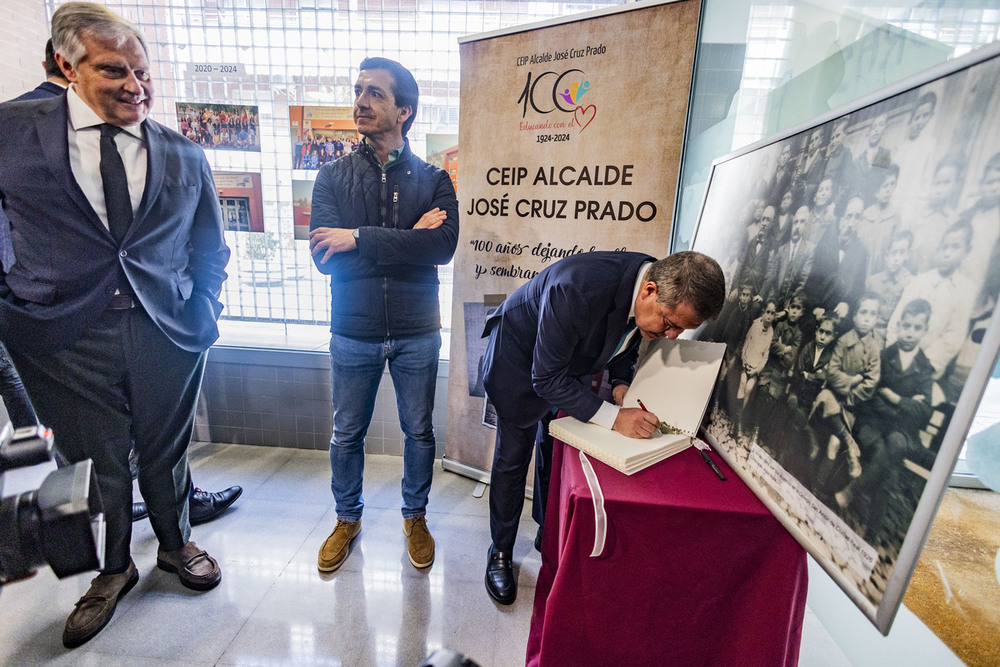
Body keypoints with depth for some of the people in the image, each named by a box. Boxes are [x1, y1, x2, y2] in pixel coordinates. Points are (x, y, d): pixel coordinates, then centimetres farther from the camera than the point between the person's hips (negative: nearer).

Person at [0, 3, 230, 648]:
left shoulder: (185, 155, 5)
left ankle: (176, 544, 43)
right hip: (66, 339, 0)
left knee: (165, 454, 16)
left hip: (167, 335, 1)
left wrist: (202, 315, 4)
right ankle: (114, 569, 41)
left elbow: (211, 250, 11)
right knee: (99, 463, 15)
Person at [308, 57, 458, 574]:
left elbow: (444, 244, -20)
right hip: (353, 333, 1)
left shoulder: (433, 179, -1)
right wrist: (409, 240, -16)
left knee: (419, 431, 13)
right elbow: (326, 255, -12)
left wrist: (360, 238, -20)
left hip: (416, 333, -1)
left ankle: (415, 515, 39)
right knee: (347, 434, 16)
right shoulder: (333, 177, 2)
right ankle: (347, 518, 42)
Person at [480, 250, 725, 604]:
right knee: (512, 459, 4)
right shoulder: (578, 290, -43)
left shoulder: (665, 291, -18)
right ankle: (500, 552, 26)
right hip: (520, 358, -5)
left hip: (572, 363, 6)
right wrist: (614, 417, -36)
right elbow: (546, 379, -34)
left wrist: (620, 383, -12)